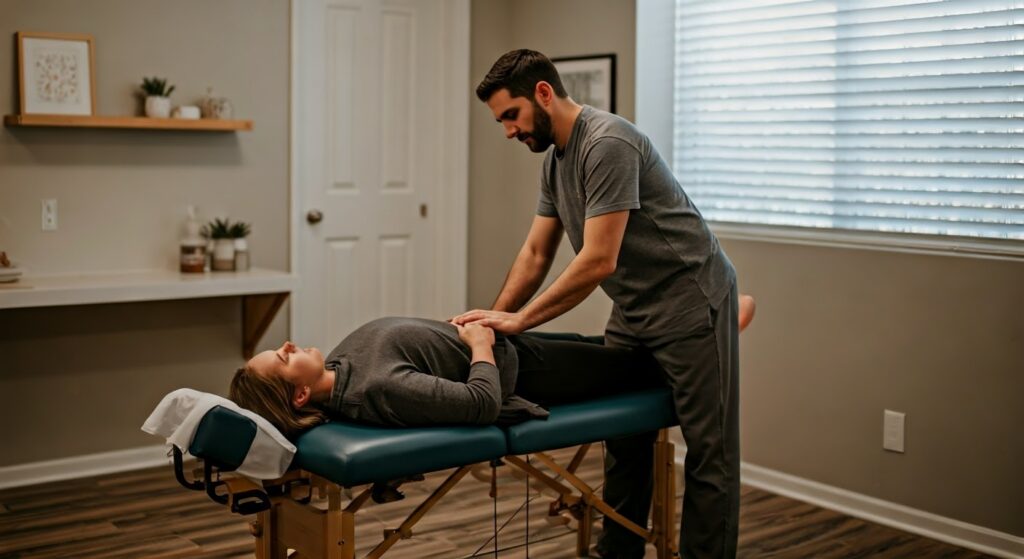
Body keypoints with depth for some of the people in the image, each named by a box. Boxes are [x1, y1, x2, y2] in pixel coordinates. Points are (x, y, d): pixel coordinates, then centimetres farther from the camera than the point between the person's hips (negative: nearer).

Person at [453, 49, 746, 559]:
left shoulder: (608, 144, -23)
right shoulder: (555, 160, 8)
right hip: (633, 308, 10)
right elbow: (536, 255, 9)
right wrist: (493, 318, -2)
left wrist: (521, 319, -24)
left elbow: (599, 261, -28)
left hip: (689, 302, -10)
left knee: (708, 452, -1)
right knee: (624, 441, 14)